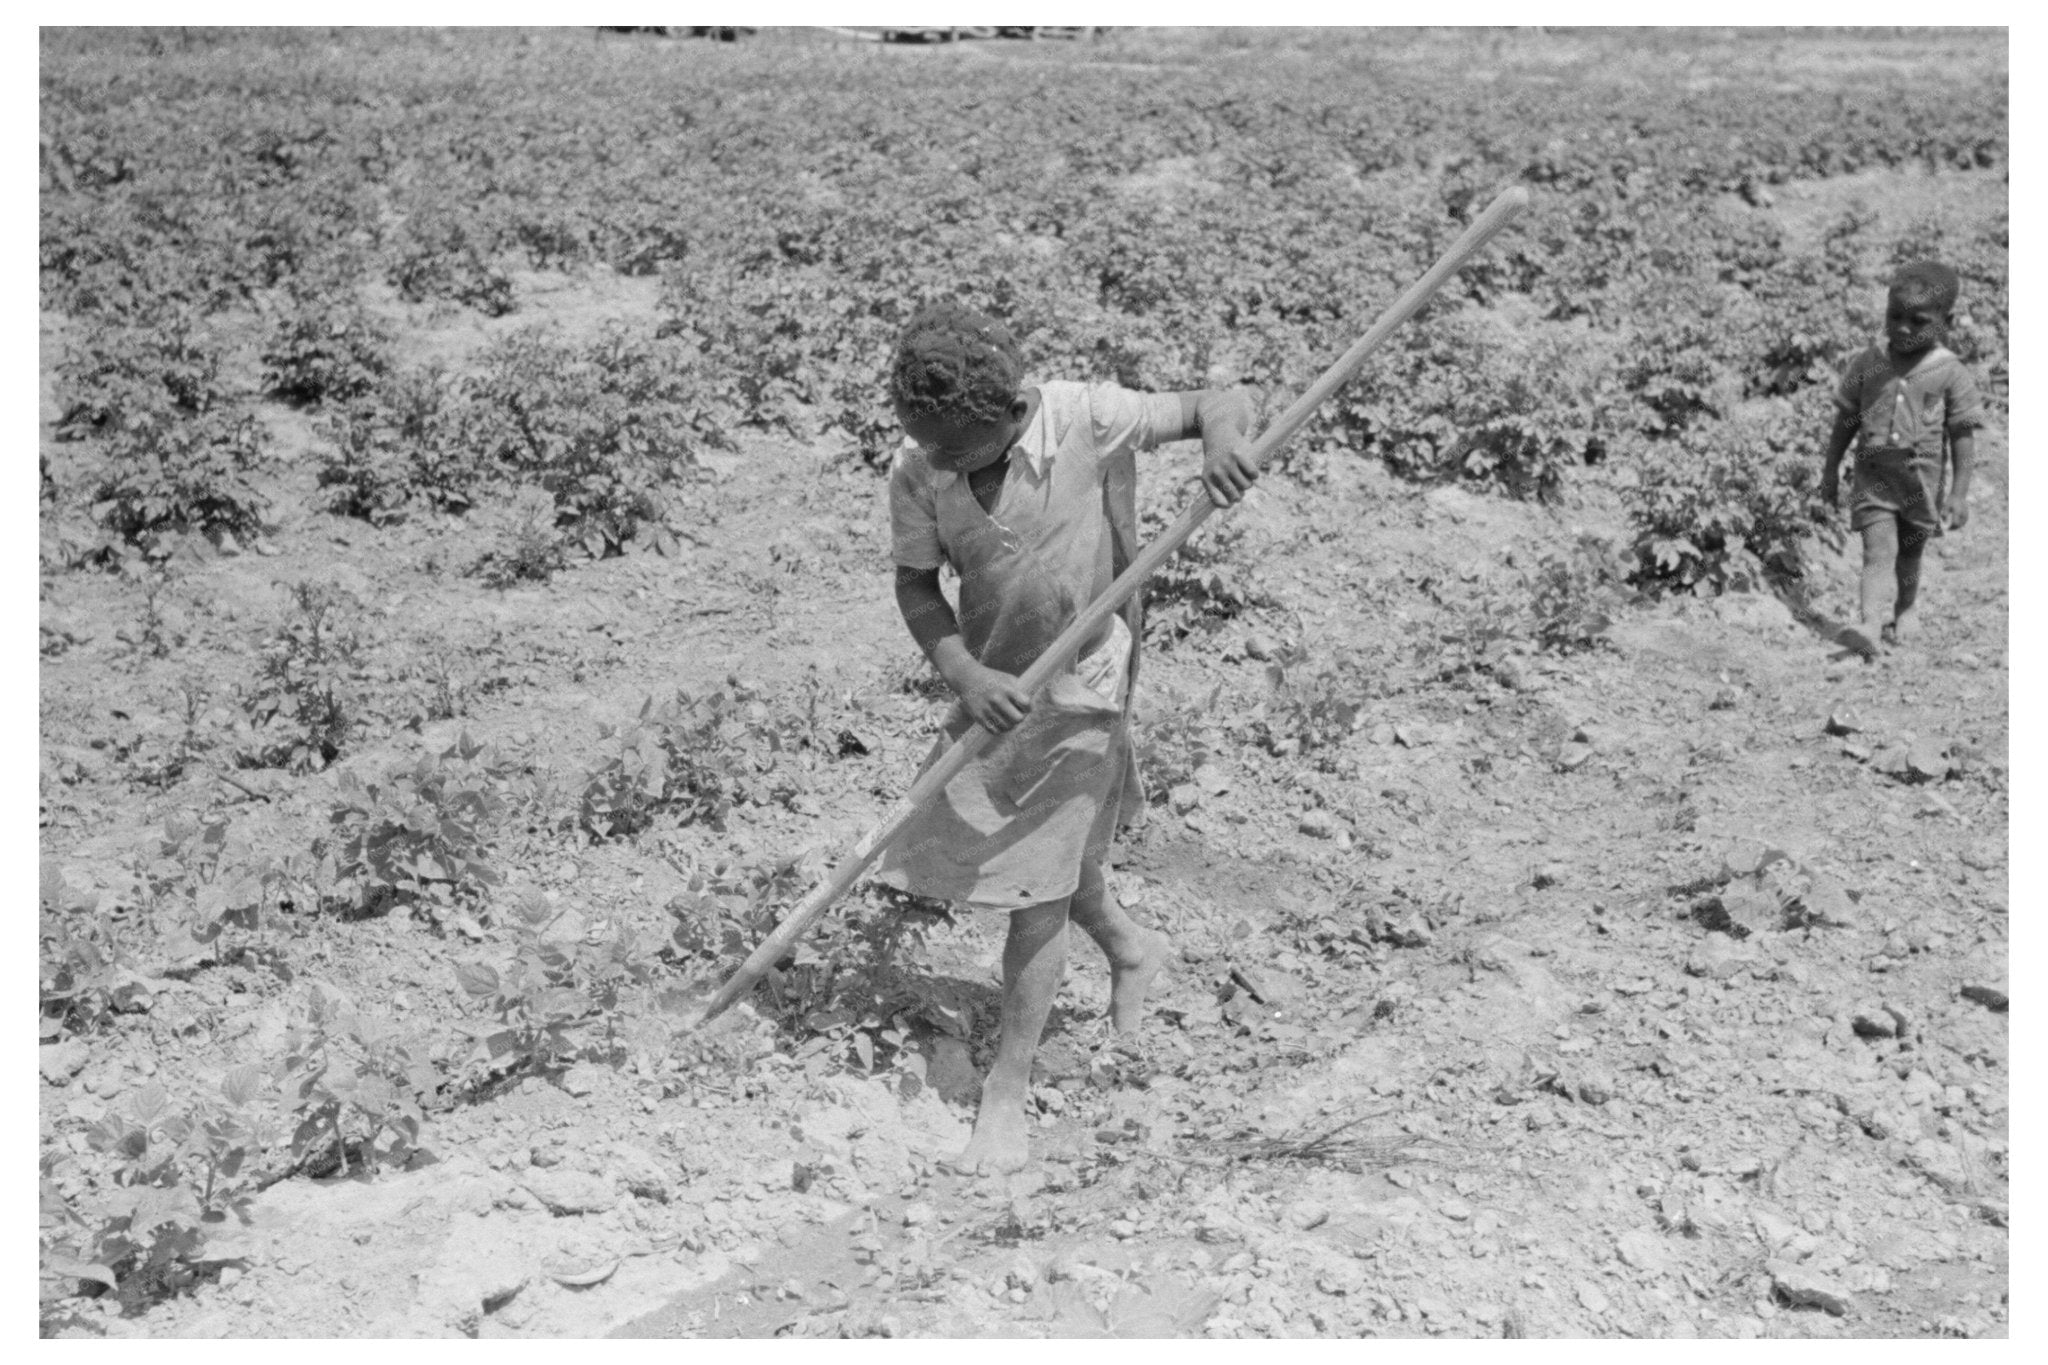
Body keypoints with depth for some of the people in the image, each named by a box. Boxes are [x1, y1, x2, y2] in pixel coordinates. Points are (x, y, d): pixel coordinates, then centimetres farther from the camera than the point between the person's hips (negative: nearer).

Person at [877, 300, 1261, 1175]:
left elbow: (1223, 401, -13)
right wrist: (963, 673, -21)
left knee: (1035, 883, -4)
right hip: (993, 686, 5)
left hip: (1080, 685, -5)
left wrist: (1222, 437, -36)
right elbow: (916, 586, -5)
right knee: (1018, 855, 22)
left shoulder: (1088, 420, -21)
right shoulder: (918, 474, -14)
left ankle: (1006, 1098, 8)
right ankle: (1129, 948, 53)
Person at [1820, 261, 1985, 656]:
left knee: (1908, 557, 14)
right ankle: (1870, 627, -27)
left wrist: (1959, 493, -7)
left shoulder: (1949, 373, -6)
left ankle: (1902, 616, 36)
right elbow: (1846, 419, 9)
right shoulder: (1869, 362, 0)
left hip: (1920, 479, 0)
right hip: (1873, 476, 0)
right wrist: (1830, 470, 11)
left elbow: (1962, 437, -3)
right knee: (1879, 551, -14)